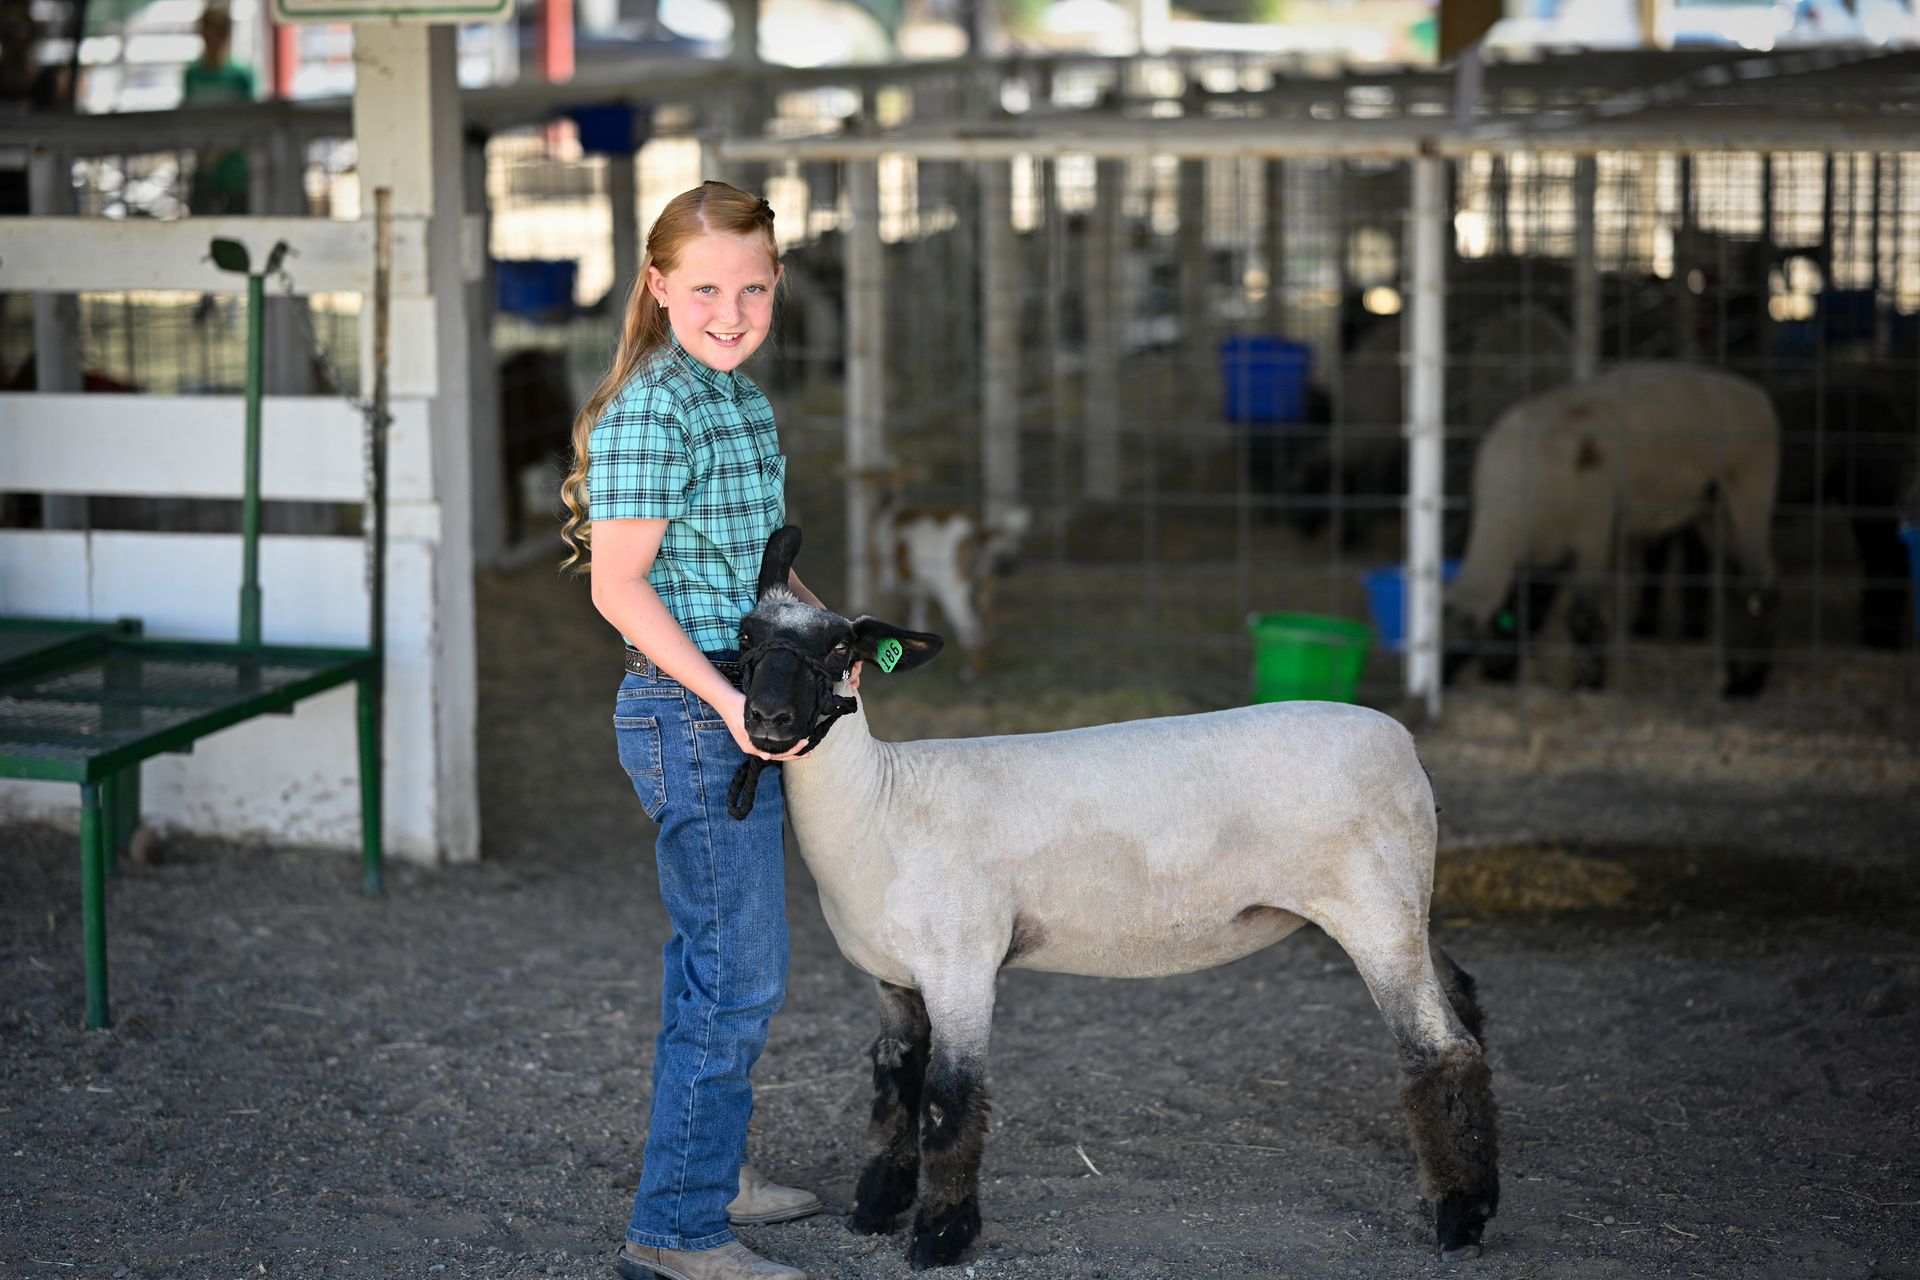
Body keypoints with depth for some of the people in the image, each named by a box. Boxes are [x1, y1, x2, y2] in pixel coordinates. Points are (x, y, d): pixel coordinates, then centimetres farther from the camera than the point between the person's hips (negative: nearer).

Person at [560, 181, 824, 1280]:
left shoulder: (746, 402, 12)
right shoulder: (654, 410, -17)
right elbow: (620, 583, -20)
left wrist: (822, 624, 8)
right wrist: (725, 698, -24)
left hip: (746, 713, 9)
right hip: (689, 715, -9)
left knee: (717, 963, 20)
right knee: (739, 976, -6)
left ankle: (709, 1171, 34)